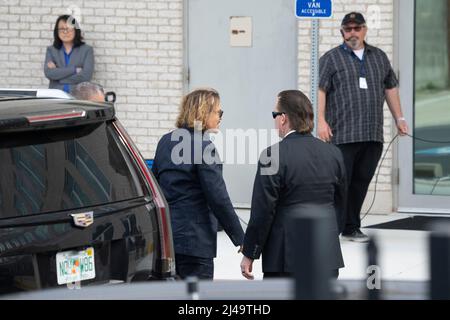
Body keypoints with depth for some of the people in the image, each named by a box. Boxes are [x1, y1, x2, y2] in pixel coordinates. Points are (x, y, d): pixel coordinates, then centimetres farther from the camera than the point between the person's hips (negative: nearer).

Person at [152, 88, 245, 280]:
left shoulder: (166, 142, 10)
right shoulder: (203, 147, -14)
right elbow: (218, 199, -16)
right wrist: (241, 240, -10)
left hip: (165, 237, 8)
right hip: (195, 241, -8)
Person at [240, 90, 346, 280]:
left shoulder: (274, 156, -11)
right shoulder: (333, 153, 7)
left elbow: (262, 211, -10)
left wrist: (249, 254, -2)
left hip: (287, 256, -5)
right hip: (327, 255, 5)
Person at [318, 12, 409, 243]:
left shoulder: (379, 57, 18)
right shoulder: (331, 59, 3)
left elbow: (391, 88, 24)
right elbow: (320, 90, -5)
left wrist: (399, 118, 19)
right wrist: (321, 121, -15)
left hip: (373, 135, 5)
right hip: (342, 135, -4)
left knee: (361, 182, 6)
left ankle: (351, 228, 15)